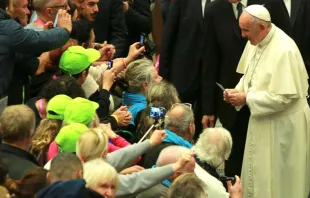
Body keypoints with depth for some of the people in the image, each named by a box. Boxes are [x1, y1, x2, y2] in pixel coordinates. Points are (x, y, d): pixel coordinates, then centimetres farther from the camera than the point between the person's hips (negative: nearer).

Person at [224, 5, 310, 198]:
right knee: (258, 174, 17)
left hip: (283, 124, -8)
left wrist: (246, 98, -22)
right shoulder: (255, 42, -1)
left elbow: (283, 96, -27)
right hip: (263, 120, 8)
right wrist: (238, 91, -6)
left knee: (278, 180, 4)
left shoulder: (284, 50, -26)